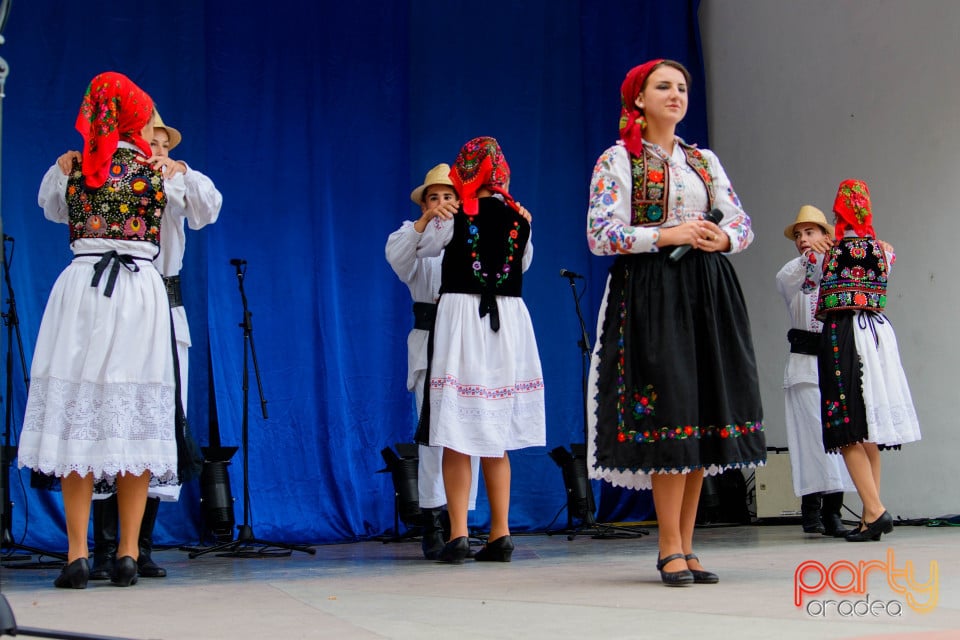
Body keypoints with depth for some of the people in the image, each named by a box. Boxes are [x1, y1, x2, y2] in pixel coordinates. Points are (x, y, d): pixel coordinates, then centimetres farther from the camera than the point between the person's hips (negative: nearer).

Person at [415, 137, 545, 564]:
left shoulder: (454, 216, -5)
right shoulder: (518, 218, 5)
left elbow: (423, 248, 10)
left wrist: (430, 219, 24)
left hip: (461, 314, -4)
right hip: (509, 321, 4)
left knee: (457, 436, -1)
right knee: (496, 438, 12)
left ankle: (459, 535, -6)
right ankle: (500, 535, 11)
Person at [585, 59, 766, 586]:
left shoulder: (704, 161, 18)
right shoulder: (617, 161, 3)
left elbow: (743, 223, 15)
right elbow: (600, 235, -7)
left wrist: (722, 238, -8)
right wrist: (666, 235, -16)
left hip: (708, 292, 5)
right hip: (651, 292, -5)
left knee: (704, 414, 1)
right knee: (669, 412, -13)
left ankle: (685, 546, 7)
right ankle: (671, 548, -6)